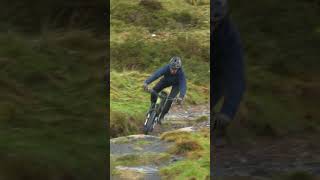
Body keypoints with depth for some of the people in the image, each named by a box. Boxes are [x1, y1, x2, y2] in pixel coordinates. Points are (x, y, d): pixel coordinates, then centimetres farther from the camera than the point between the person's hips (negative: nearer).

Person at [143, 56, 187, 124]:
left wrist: (181, 97, -68)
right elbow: (156, 74, -51)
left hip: (176, 84, -2)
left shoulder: (181, 73, -40)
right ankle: (153, 105, 6)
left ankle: (162, 116, -1)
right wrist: (146, 82, -66)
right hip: (166, 80, 2)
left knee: (170, 99, -21)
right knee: (154, 90, -20)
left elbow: (183, 86, -49)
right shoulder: (166, 68, -37)